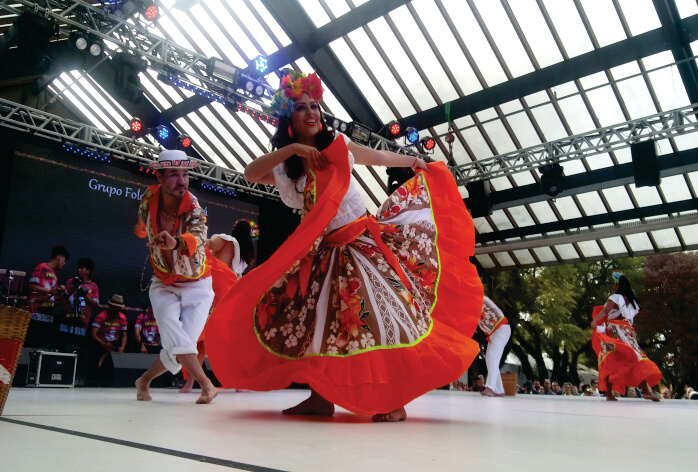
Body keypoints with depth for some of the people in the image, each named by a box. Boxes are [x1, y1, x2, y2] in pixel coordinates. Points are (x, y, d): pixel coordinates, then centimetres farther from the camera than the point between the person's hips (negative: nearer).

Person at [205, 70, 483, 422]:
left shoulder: (338, 146, 6)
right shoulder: (283, 168, 4)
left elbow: (379, 157, 21)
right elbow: (250, 173, -14)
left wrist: (417, 162, 32)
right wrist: (293, 147, -20)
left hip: (365, 241, -2)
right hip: (323, 252, 3)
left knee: (380, 312, -16)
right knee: (310, 319, 3)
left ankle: (393, 401, -7)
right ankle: (321, 396, 18)